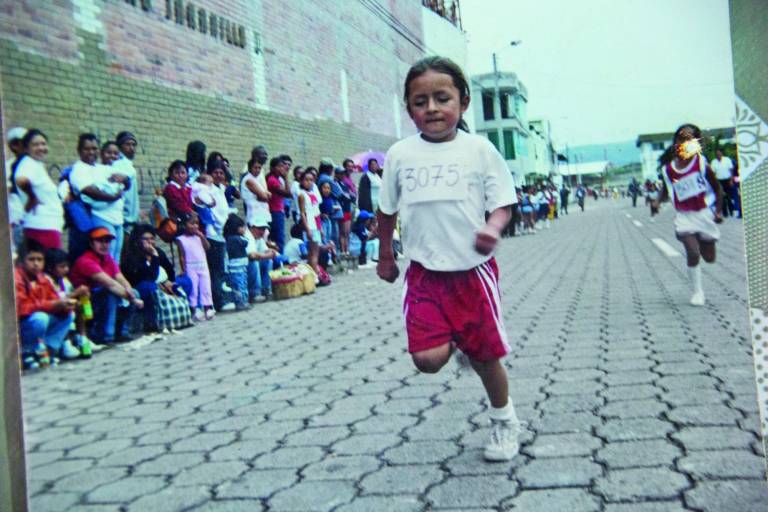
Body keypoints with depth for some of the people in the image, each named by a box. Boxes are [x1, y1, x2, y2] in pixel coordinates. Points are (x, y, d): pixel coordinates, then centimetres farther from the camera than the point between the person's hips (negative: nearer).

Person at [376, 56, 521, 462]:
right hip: (424, 273, 1)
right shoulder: (400, 154, 1)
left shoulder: (478, 149, -5)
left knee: (485, 355, 9)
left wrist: (492, 229, -24)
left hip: (474, 271, -1)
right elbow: (387, 210, 13)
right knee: (427, 359, -12)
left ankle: (504, 419, 37)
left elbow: (503, 204, -3)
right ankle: (453, 340, 26)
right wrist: (385, 256, 19)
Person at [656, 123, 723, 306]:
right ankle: (697, 291, 1)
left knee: (709, 258, 9)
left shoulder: (701, 163, -8)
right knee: (693, 253, -17)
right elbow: (666, 191, 12)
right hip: (684, 217, 0)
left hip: (704, 214, 0)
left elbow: (717, 188, 0)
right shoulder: (667, 169, -3)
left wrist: (718, 211, -6)